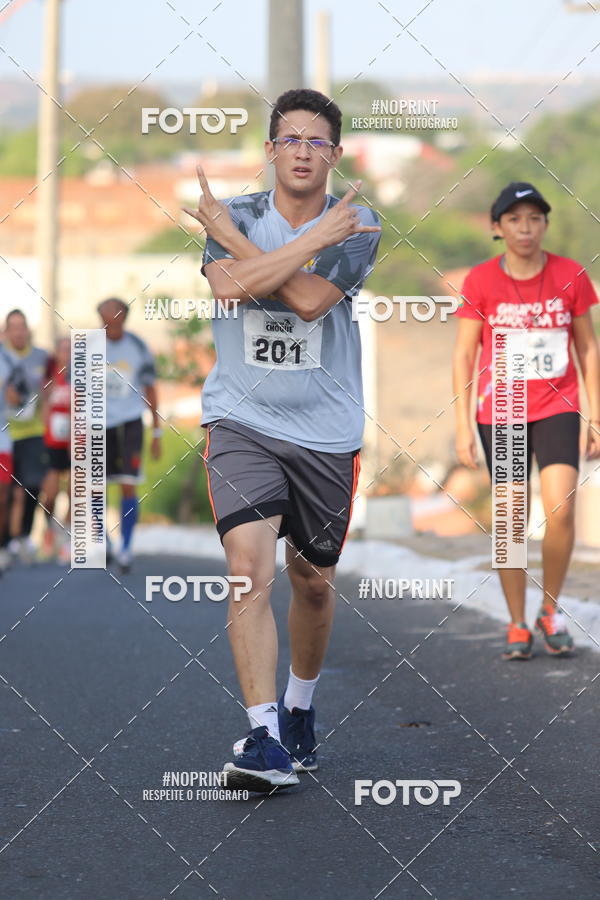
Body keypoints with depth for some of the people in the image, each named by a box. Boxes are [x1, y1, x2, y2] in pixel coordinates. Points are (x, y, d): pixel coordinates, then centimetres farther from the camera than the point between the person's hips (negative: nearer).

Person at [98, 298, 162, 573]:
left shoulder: (138, 348, -1)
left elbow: (150, 391, 7)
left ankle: (126, 548, -1)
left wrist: (157, 432, 7)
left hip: (129, 423, -1)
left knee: (128, 486, -9)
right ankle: (102, 537, 29)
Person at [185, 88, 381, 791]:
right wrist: (316, 239, -18)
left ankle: (299, 707, 38)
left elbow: (310, 299, -19)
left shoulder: (355, 225, -2)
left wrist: (232, 239, -12)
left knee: (313, 582, 13)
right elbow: (230, 287, -19)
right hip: (241, 420, -1)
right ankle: (263, 739, -18)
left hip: (327, 430, 1)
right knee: (250, 568, -18)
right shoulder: (236, 215, 2)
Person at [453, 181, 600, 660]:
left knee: (561, 510, -15)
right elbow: (464, 355, 0)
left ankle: (551, 609, 7)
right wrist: (463, 425, -5)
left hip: (557, 408, 0)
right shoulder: (480, 281, -4)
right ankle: (517, 626, 15)